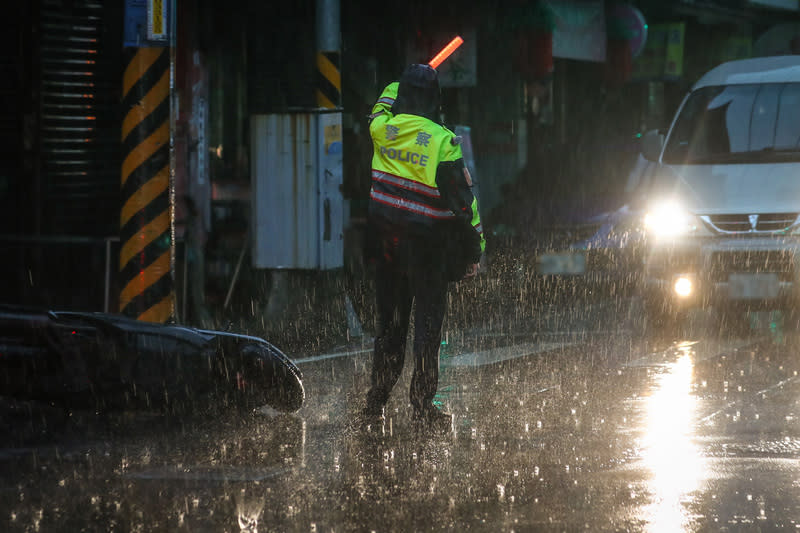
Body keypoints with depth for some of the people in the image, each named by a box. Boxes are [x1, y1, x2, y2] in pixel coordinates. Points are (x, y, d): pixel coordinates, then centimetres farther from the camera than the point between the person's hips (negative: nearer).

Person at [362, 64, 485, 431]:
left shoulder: (383, 128, -3)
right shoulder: (443, 141, -15)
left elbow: (379, 113, 24)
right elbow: (462, 197, -13)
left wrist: (394, 88, 41)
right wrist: (475, 247, -5)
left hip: (386, 238, 5)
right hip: (426, 245, -5)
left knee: (389, 321, 15)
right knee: (428, 320, 3)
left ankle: (376, 401, 19)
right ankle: (422, 402, 0)